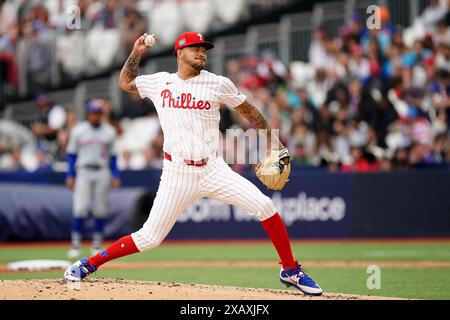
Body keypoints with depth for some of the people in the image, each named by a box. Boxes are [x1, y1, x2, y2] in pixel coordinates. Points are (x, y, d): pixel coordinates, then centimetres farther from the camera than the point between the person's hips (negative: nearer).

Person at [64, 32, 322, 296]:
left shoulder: (218, 84, 2)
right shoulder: (160, 82, 7)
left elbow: (248, 110, 15)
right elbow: (125, 83, 24)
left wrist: (273, 140, 15)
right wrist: (136, 54, 12)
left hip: (213, 170, 1)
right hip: (177, 175, 0)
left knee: (265, 206, -14)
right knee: (150, 238, -4)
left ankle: (290, 270, 2)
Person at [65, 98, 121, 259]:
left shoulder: (109, 132, 8)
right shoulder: (78, 131, 5)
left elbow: (112, 156, 11)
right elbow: (71, 154, 6)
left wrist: (116, 175, 3)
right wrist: (70, 175, -2)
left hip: (102, 172, 2)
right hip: (83, 172, -2)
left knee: (100, 209, 2)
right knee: (80, 208, -11)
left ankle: (96, 244, 12)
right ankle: (75, 245, -7)